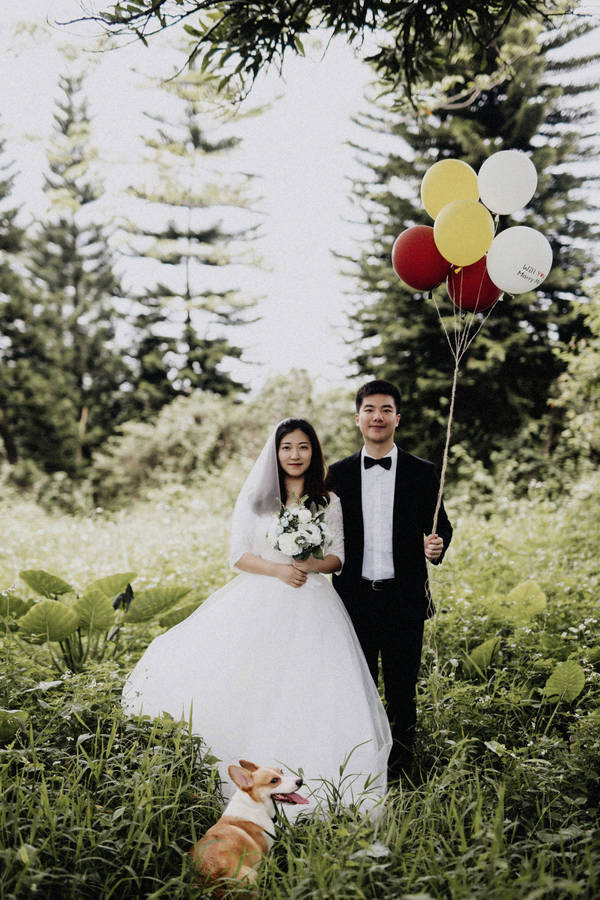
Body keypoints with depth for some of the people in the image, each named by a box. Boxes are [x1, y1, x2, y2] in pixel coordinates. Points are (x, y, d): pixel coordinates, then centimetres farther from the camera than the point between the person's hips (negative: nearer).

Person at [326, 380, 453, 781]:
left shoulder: (423, 473, 1)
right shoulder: (338, 474, 5)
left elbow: (441, 525, 4)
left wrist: (437, 545, -17)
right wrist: (327, 593, -1)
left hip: (404, 598, -1)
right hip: (354, 597, 1)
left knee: (403, 688, 8)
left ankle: (401, 769, 24)